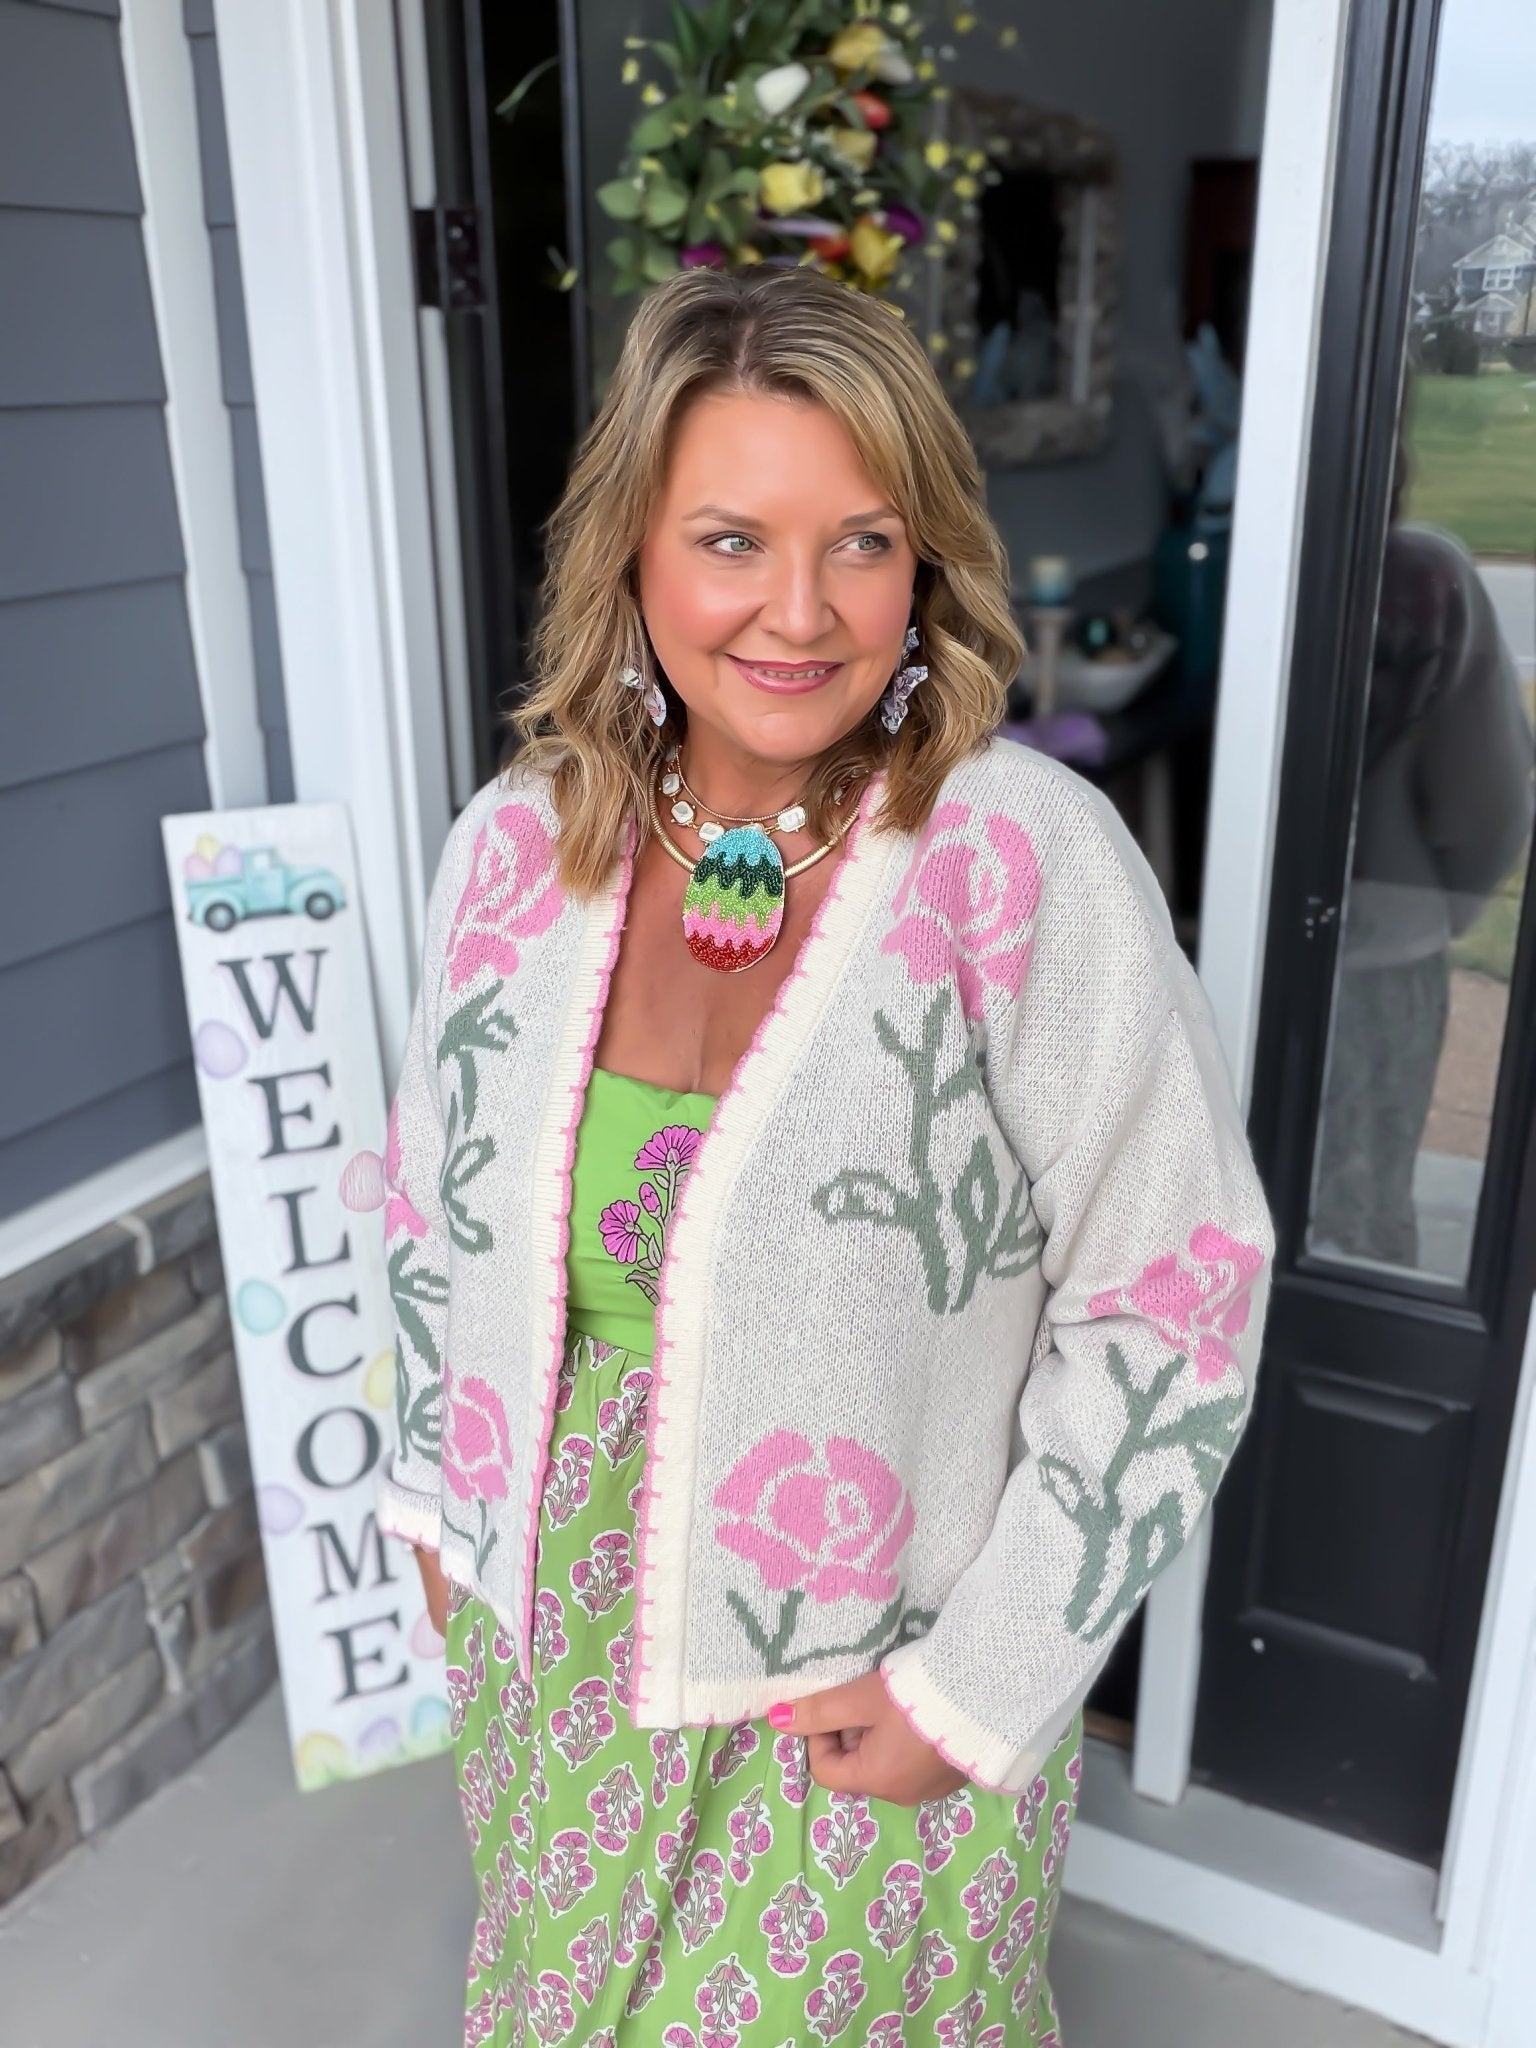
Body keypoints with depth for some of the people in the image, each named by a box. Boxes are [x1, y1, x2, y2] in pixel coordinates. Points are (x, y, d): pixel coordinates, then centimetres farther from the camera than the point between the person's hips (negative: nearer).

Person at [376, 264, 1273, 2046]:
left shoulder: (1029, 863, -23)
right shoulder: (519, 842, -9)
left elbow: (1172, 1298, -17)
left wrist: (985, 1682, -15)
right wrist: (444, 1500, 8)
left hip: (870, 1674, -4)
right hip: (551, 1618, 4)